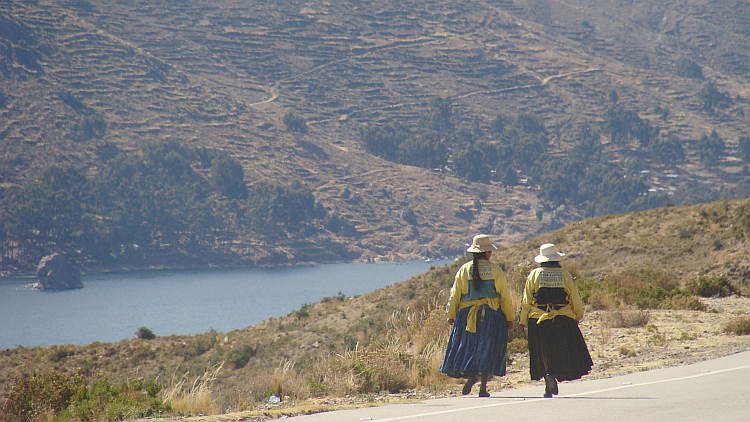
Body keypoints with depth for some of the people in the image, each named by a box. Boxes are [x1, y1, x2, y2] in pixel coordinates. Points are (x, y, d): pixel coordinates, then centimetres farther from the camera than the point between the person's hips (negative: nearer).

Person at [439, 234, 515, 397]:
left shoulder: (464, 269, 0)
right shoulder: (496, 270, -3)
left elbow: (455, 294, 2)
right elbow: (505, 297, 0)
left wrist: (451, 315, 10)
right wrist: (510, 318, 8)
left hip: (467, 315, 1)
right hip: (492, 315, -1)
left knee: (466, 346, 10)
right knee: (487, 349, 4)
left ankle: (471, 374, -16)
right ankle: (483, 387, 1)